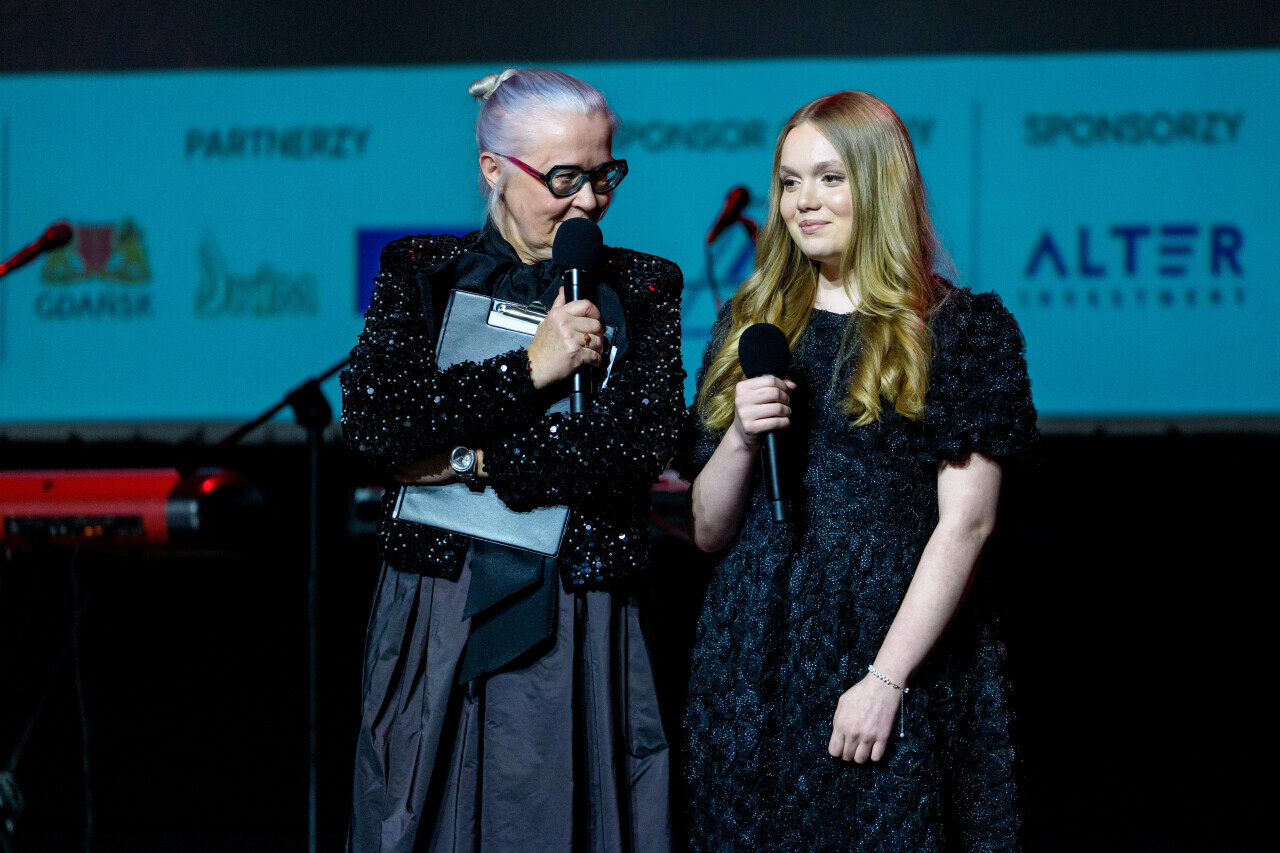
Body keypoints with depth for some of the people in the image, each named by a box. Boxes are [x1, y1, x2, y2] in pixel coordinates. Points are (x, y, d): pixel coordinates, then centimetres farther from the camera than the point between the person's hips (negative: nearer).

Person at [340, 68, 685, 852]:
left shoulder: (642, 288, 6)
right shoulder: (421, 273, 6)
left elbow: (646, 441, -9)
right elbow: (371, 419, -10)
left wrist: (468, 461, -11)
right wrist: (530, 369, -12)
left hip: (581, 633, 0)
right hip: (436, 620, 0)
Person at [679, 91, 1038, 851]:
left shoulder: (961, 330, 1)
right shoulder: (750, 325, 13)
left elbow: (966, 523, -7)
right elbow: (709, 531, 12)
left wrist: (886, 678, -15)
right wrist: (741, 437, -7)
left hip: (901, 648, -3)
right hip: (756, 659, 4)